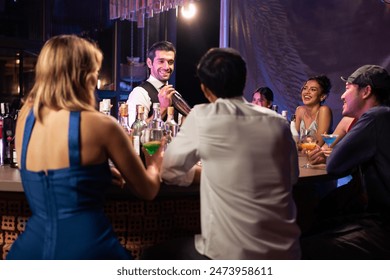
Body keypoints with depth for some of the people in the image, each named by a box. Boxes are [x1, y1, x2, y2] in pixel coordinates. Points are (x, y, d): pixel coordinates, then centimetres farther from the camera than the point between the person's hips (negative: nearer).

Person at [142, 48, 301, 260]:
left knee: (154, 256, 20)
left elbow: (169, 170, 3)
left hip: (232, 254, -5)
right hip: (285, 251, 5)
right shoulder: (278, 122, 3)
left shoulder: (202, 116, -9)